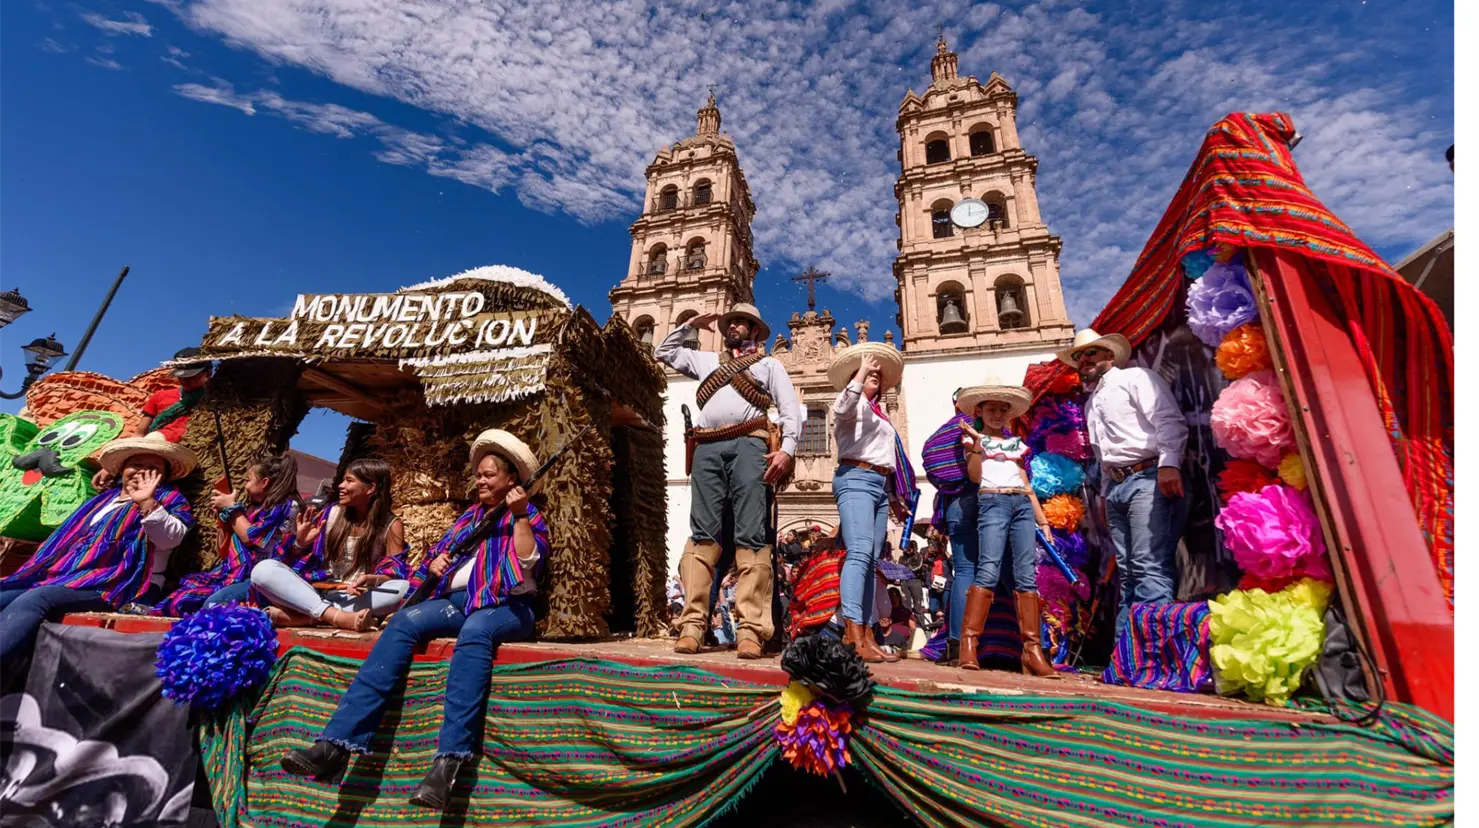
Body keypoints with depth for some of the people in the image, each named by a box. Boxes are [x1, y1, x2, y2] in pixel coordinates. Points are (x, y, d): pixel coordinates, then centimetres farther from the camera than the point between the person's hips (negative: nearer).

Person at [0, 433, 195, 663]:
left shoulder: (168, 499, 2)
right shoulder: (104, 497, 25)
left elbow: (171, 539, -17)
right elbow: (66, 538, 27)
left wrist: (147, 503, -30)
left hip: (117, 587, -8)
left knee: (35, 599, -29)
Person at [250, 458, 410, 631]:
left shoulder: (392, 526, -3)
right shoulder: (331, 514, 5)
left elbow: (396, 572, -10)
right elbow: (294, 560, 9)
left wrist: (371, 580, -30)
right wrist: (300, 543, -12)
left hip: (357, 601, -3)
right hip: (316, 593, 3)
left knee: (402, 587, -32)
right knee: (264, 569, -20)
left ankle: (302, 616, -32)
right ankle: (337, 616, -38)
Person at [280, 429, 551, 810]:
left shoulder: (526, 515, 8)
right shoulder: (470, 515, 24)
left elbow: (526, 561, -10)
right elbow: (439, 553, 23)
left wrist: (520, 516, -19)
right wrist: (435, 562, 1)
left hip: (507, 605, -5)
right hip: (456, 598, 5)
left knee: (475, 632, -37)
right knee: (403, 622, -23)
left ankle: (448, 760, -44)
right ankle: (335, 743, -28)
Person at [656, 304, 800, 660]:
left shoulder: (769, 364, 21)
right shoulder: (706, 360, 31)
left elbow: (790, 409, 8)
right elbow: (664, 352, 37)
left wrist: (787, 448, -8)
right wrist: (690, 324, 30)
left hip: (748, 444, -3)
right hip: (707, 448, 3)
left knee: (751, 535, -11)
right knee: (702, 533, -5)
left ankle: (751, 629, -12)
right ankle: (693, 623, -5)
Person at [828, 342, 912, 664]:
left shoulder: (880, 415, 27)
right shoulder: (855, 403, 5)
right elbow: (842, 406, -23)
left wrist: (895, 497, 27)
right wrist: (862, 371, -15)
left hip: (880, 485, 9)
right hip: (855, 480, -9)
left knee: (871, 561, 2)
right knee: (859, 553, -21)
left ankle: (863, 634, 2)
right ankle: (855, 635, -27)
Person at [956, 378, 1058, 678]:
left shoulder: (1016, 443, 23)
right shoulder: (975, 438, 11)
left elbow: (1026, 484, 22)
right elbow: (974, 476, -2)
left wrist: (1043, 520, 16)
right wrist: (977, 444, -14)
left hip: (1022, 505, 5)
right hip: (992, 502, -5)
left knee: (1027, 574, -4)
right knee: (989, 570, -17)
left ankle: (1032, 650, -3)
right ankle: (968, 643, -16)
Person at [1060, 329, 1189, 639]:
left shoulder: (1136, 378, 5)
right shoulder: (1091, 404, 26)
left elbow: (1170, 420, -10)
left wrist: (1169, 463, -23)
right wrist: (1105, 494, 23)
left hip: (1148, 478, -7)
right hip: (1116, 486, 8)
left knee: (1150, 568, -15)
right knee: (1127, 574, 7)